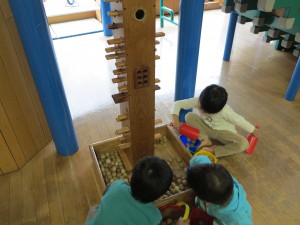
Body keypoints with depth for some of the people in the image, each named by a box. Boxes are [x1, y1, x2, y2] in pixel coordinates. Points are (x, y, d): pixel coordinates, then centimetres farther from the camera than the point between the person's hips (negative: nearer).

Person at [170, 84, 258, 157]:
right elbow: (178, 104, -24)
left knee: (244, 144, -28)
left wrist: (252, 130, -3)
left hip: (223, 132, -2)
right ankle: (205, 139, -21)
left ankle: (213, 150, -23)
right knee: (189, 116, -24)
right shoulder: (199, 101, -27)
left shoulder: (225, 111, -33)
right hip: (205, 128, 2)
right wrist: (175, 119, -38)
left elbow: (239, 120, -17)